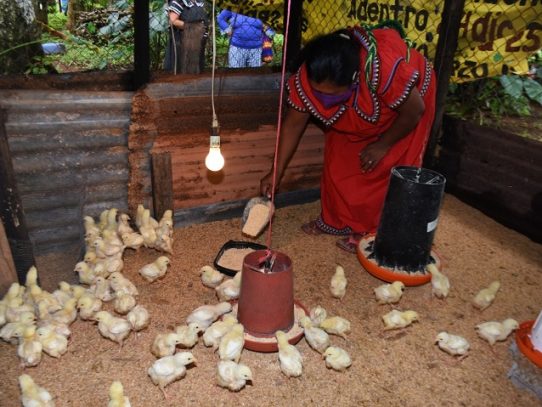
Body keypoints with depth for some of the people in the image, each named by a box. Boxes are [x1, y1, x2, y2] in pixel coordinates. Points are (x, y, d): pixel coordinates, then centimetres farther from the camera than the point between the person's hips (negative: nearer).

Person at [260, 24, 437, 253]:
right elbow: (294, 122, -17)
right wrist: (276, 172, -18)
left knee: (382, 169, -5)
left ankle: (369, 230, 13)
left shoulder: (385, 68, -45)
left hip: (404, 108, -4)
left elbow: (415, 110, -27)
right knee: (339, 160, 2)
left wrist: (382, 145, -18)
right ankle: (335, 220, 21)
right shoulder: (308, 78, -31)